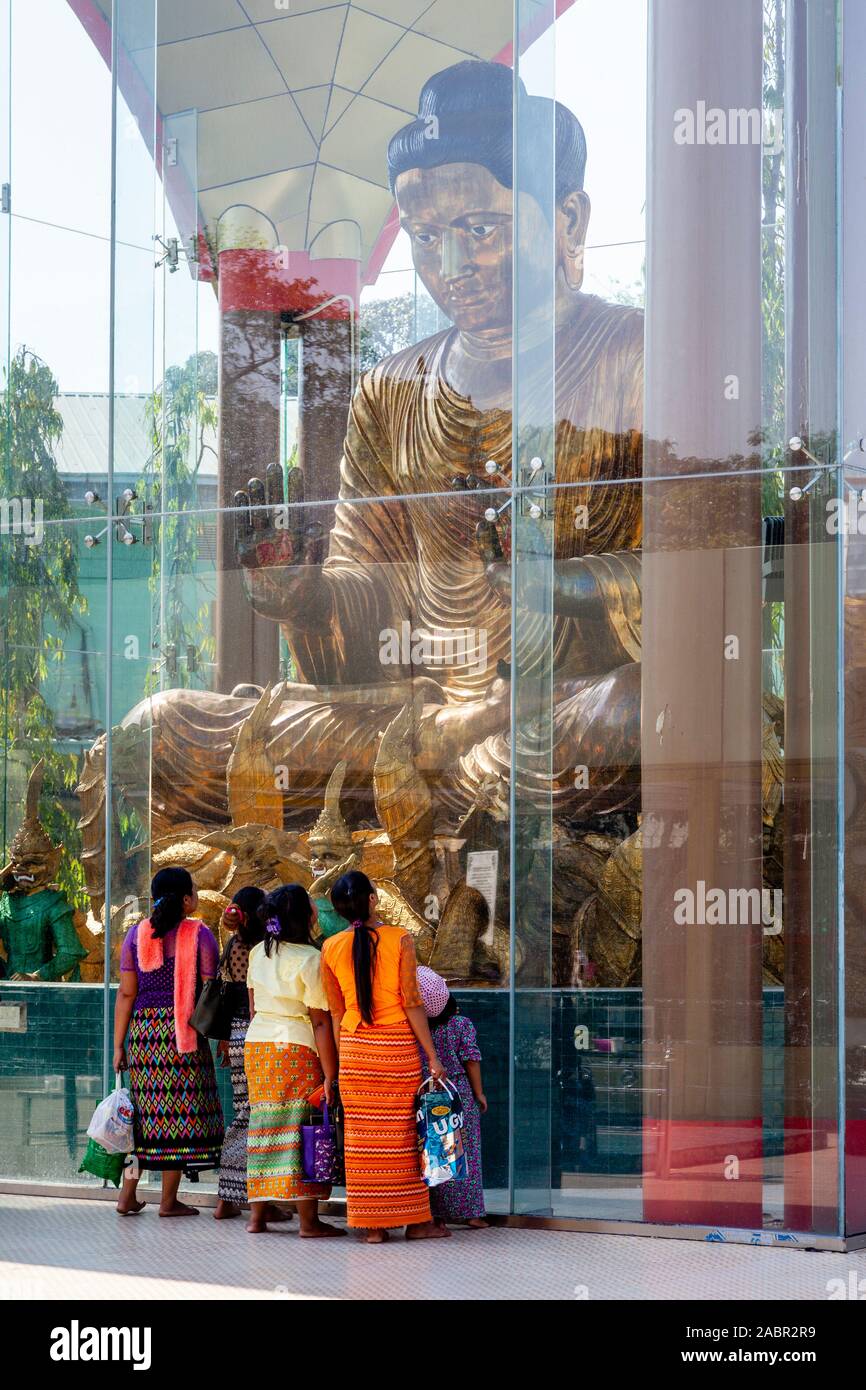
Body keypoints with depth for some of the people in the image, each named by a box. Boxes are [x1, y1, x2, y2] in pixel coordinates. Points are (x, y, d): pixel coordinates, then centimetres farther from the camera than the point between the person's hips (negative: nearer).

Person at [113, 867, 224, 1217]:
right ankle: (169, 1200, 5)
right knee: (180, 1111, 2)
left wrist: (118, 1044, 7)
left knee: (144, 1111, 11)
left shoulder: (137, 934, 5)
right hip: (185, 1034, -3)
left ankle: (128, 1195, 11)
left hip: (143, 1033, 4)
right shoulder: (199, 935, -3)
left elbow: (126, 993, 4)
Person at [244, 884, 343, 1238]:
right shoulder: (309, 959, -13)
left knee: (264, 1127, 11)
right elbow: (320, 1022, -14)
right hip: (297, 1049, -6)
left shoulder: (258, 953, 7)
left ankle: (258, 1215, 12)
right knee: (301, 1129, -2)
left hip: (257, 1044, 6)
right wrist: (330, 1075, -12)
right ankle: (308, 1220, -2)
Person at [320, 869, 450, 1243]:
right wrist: (432, 1056, -4)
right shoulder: (400, 940, -8)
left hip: (353, 1045, 3)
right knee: (404, 1132, 5)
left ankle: (373, 1225, 7)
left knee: (363, 1135, 6)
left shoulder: (332, 948, 2)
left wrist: (342, 1058, 16)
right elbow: (411, 1003, -9)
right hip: (397, 1044, -3)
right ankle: (416, 1220, 11)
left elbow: (335, 1012, 7)